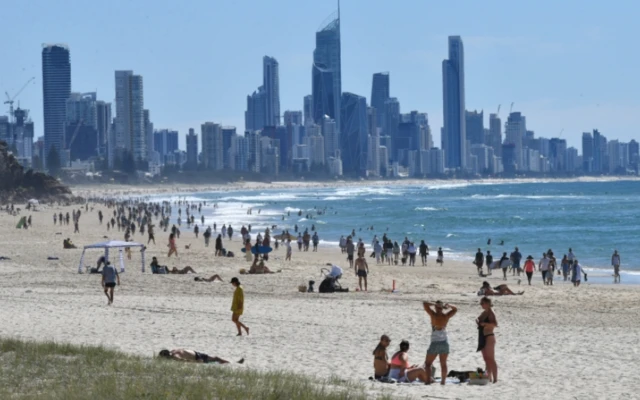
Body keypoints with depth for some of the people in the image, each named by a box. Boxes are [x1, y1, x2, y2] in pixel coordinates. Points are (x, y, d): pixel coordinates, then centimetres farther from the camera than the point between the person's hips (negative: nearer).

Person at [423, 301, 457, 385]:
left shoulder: (434, 315, -10)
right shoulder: (446, 316, 0)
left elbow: (425, 304, -6)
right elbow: (455, 309, 17)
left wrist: (434, 304, -6)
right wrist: (448, 306, 1)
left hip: (435, 342, -3)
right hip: (444, 342, 3)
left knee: (428, 363, 3)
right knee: (443, 363, 12)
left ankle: (428, 379, -11)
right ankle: (443, 380, 11)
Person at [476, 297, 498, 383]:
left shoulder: (490, 313, -13)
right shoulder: (484, 313, 14)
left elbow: (495, 324, -27)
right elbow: (481, 322, 27)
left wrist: (484, 323, -34)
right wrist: (478, 322, 5)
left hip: (489, 337, -10)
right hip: (483, 337, 10)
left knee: (491, 359, -11)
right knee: (486, 359, 13)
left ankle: (495, 379, -12)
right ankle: (489, 378, 18)